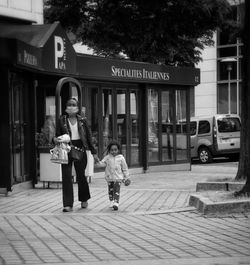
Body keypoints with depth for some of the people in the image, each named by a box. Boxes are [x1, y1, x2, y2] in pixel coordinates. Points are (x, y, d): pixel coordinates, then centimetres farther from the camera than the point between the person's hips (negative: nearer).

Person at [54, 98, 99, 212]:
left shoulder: (82, 121, 3)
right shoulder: (61, 120, 2)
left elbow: (89, 137, 7)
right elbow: (57, 135, 6)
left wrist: (93, 152, 8)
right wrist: (56, 140, -18)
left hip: (80, 150, 0)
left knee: (81, 176, 7)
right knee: (66, 177, -6)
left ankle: (84, 199, 30)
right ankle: (68, 204, -3)